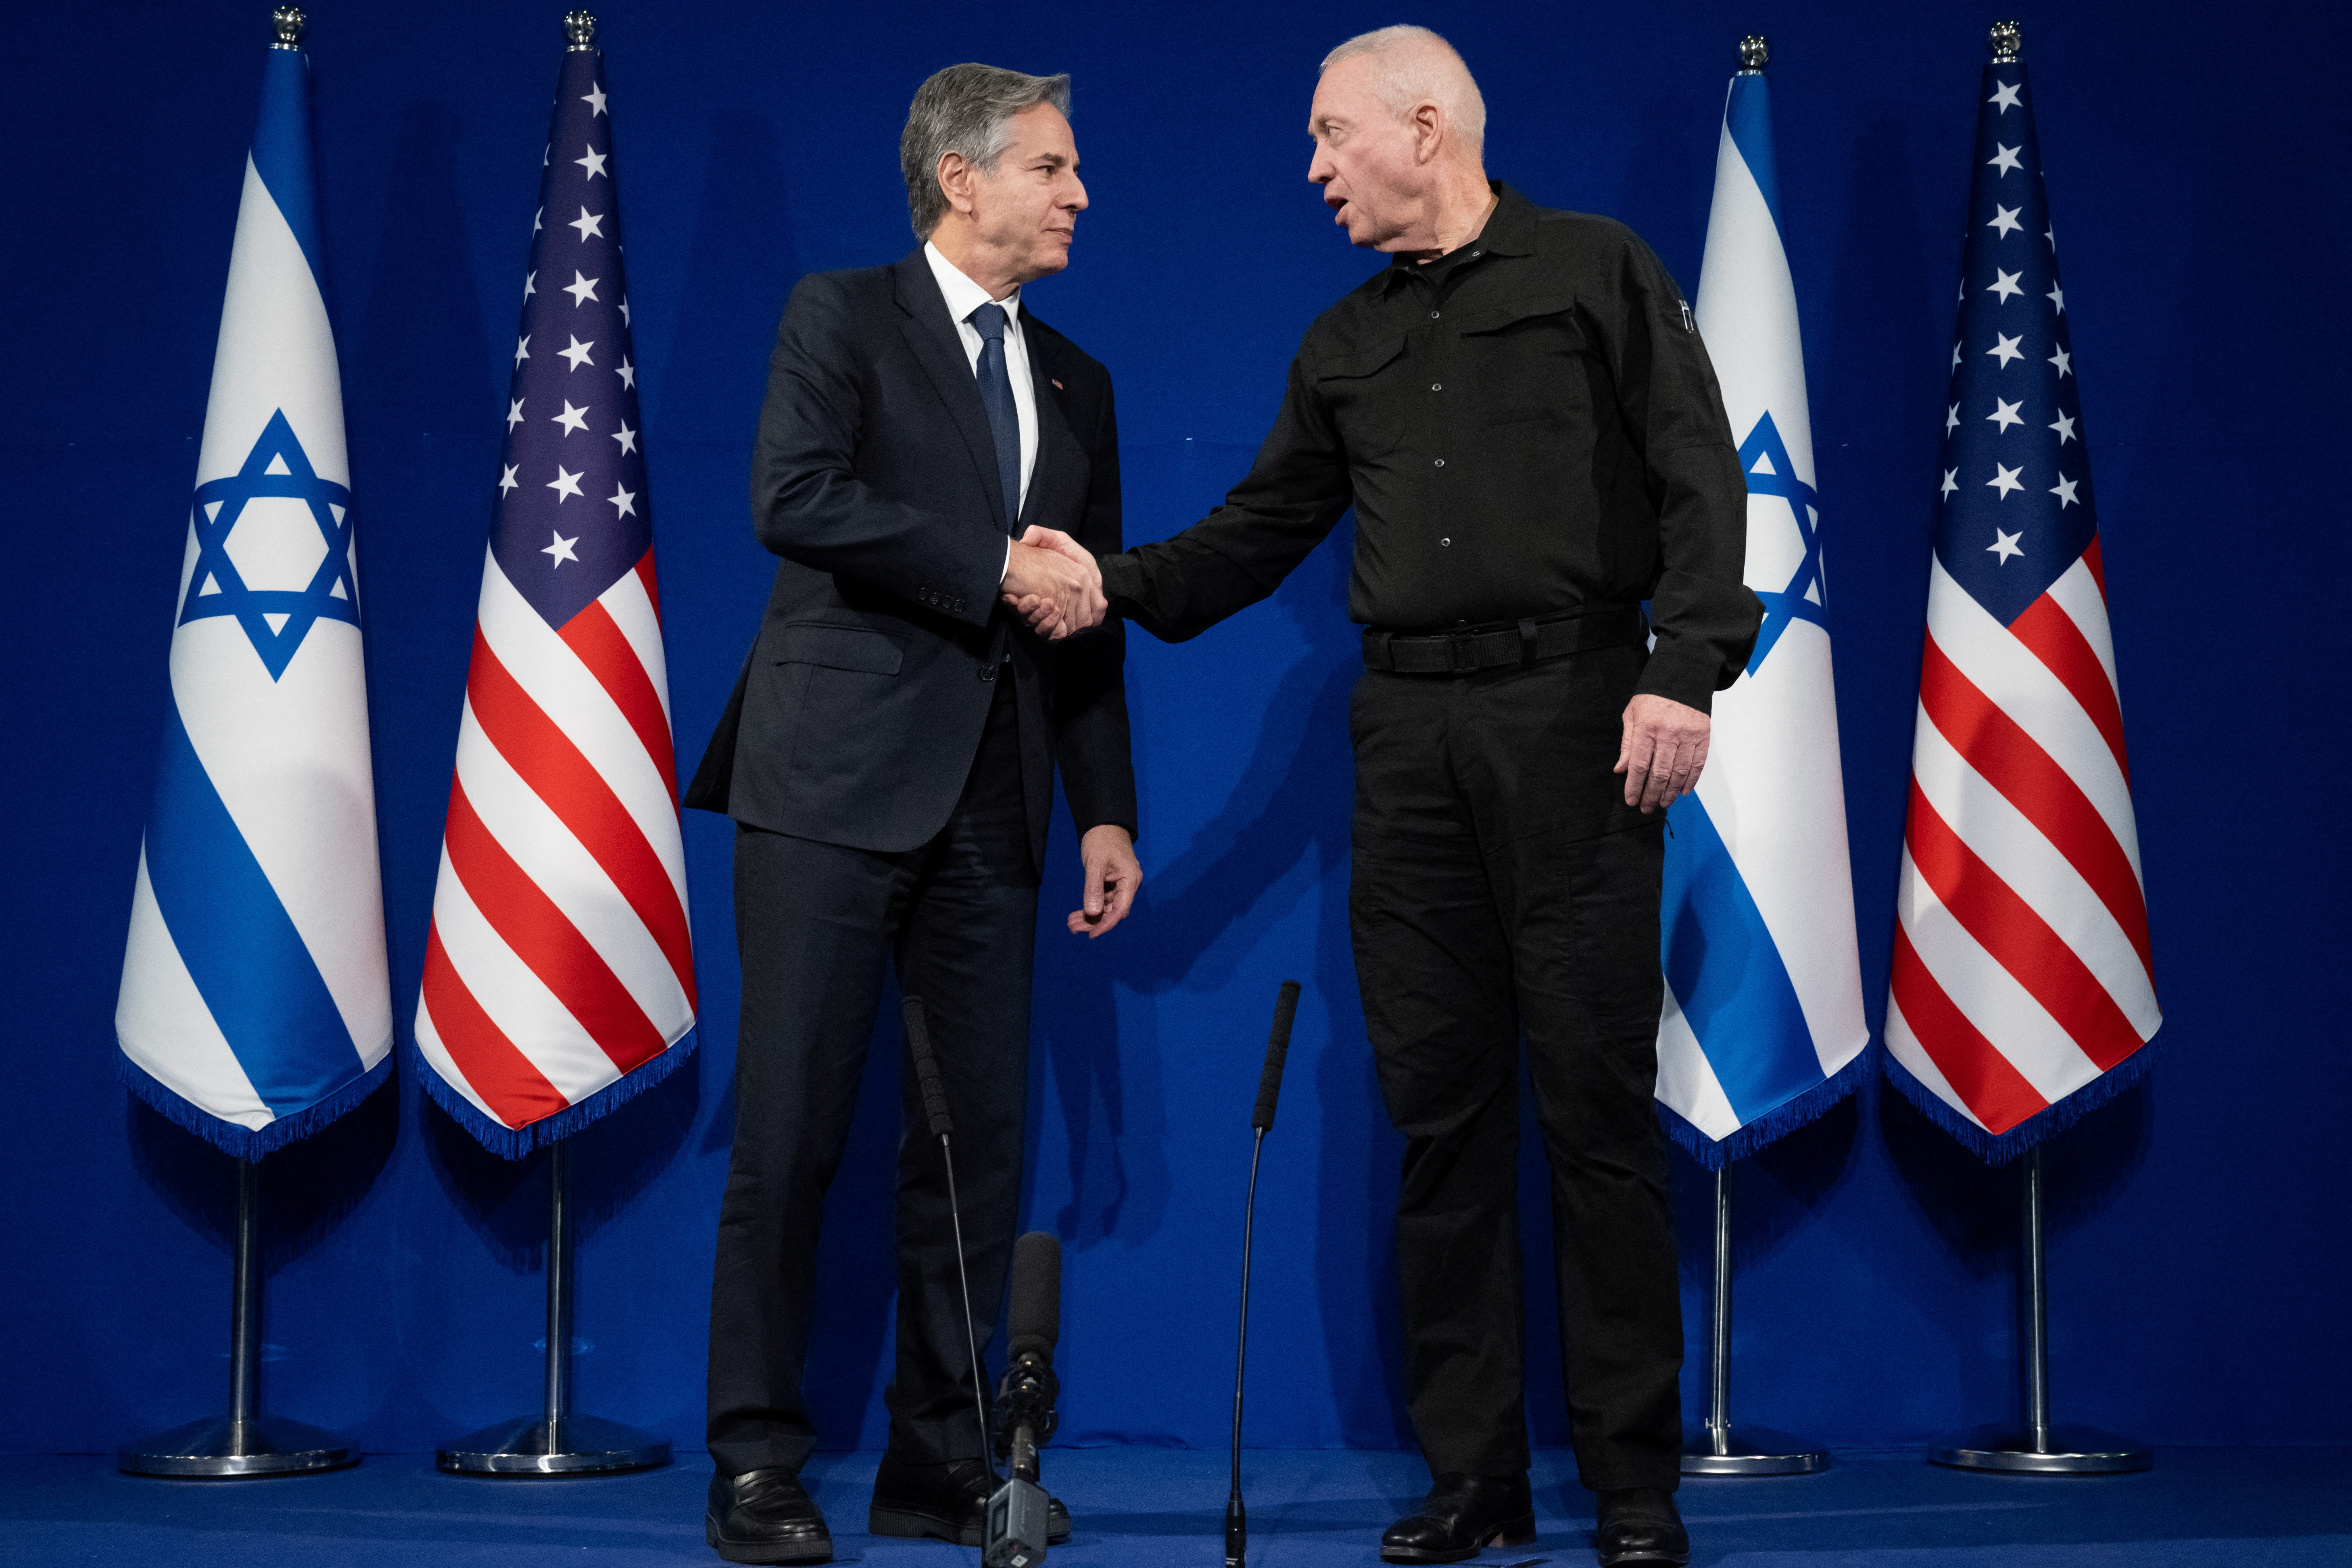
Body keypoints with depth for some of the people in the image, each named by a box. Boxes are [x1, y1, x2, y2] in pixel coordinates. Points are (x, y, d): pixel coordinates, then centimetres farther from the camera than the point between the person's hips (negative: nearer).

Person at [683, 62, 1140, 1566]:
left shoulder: (1076, 383, 19)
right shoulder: (841, 317, 3)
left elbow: (1086, 624, 18)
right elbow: (794, 500, -15)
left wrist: (1109, 810, 10)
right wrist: (997, 567, -13)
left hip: (989, 806, 6)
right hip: (835, 779, -5)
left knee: (980, 1134, 4)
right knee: (792, 1128, -5)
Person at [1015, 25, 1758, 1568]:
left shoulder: (1597, 270, 4)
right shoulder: (1344, 345, 19)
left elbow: (1698, 476, -4)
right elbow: (1264, 529, 18)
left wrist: (1686, 673, -15)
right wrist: (1120, 584, 3)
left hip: (1570, 705, -5)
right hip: (1408, 730, 5)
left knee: (1596, 1094, -5)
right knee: (1440, 1102, 4)